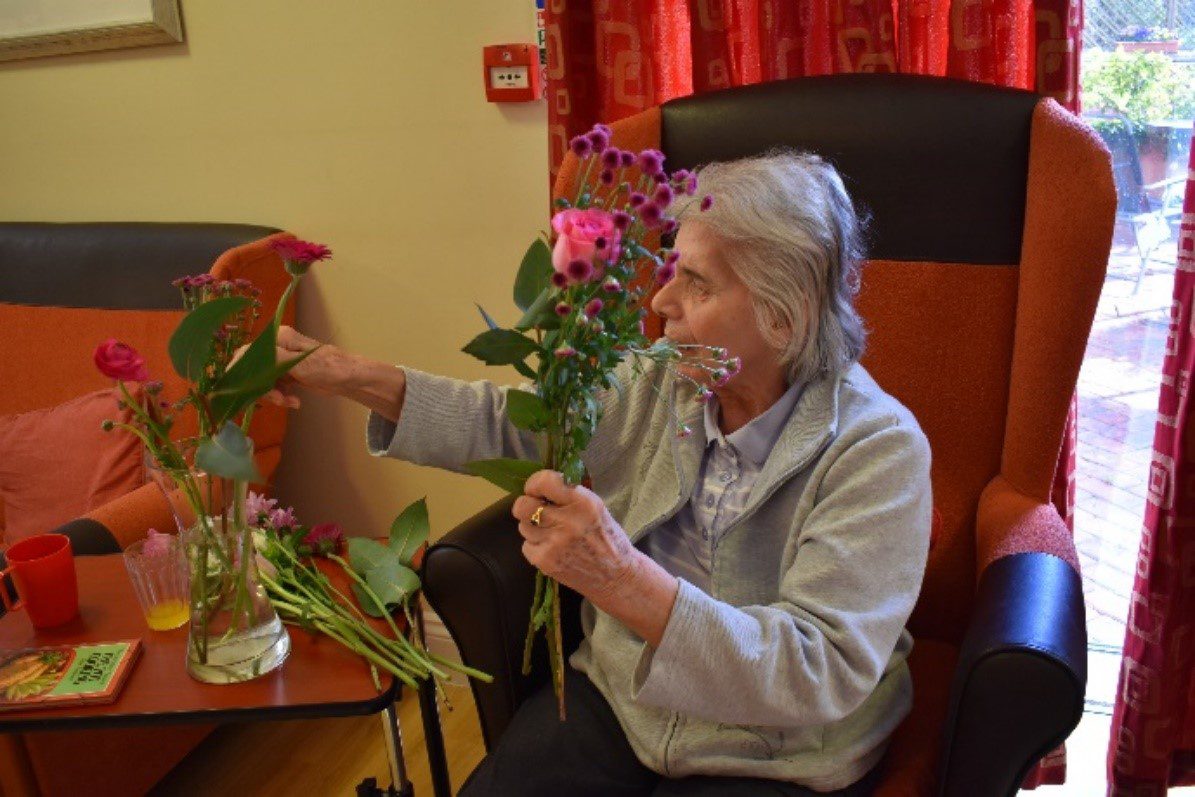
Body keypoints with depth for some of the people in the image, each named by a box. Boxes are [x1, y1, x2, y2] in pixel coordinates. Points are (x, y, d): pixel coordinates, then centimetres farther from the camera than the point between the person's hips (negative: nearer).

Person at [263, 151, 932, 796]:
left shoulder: (879, 450, -20)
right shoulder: (658, 387, -4)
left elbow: (823, 674, -27)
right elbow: (507, 422, 7)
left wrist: (624, 580, -40)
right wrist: (351, 376, -4)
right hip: (615, 701, 4)